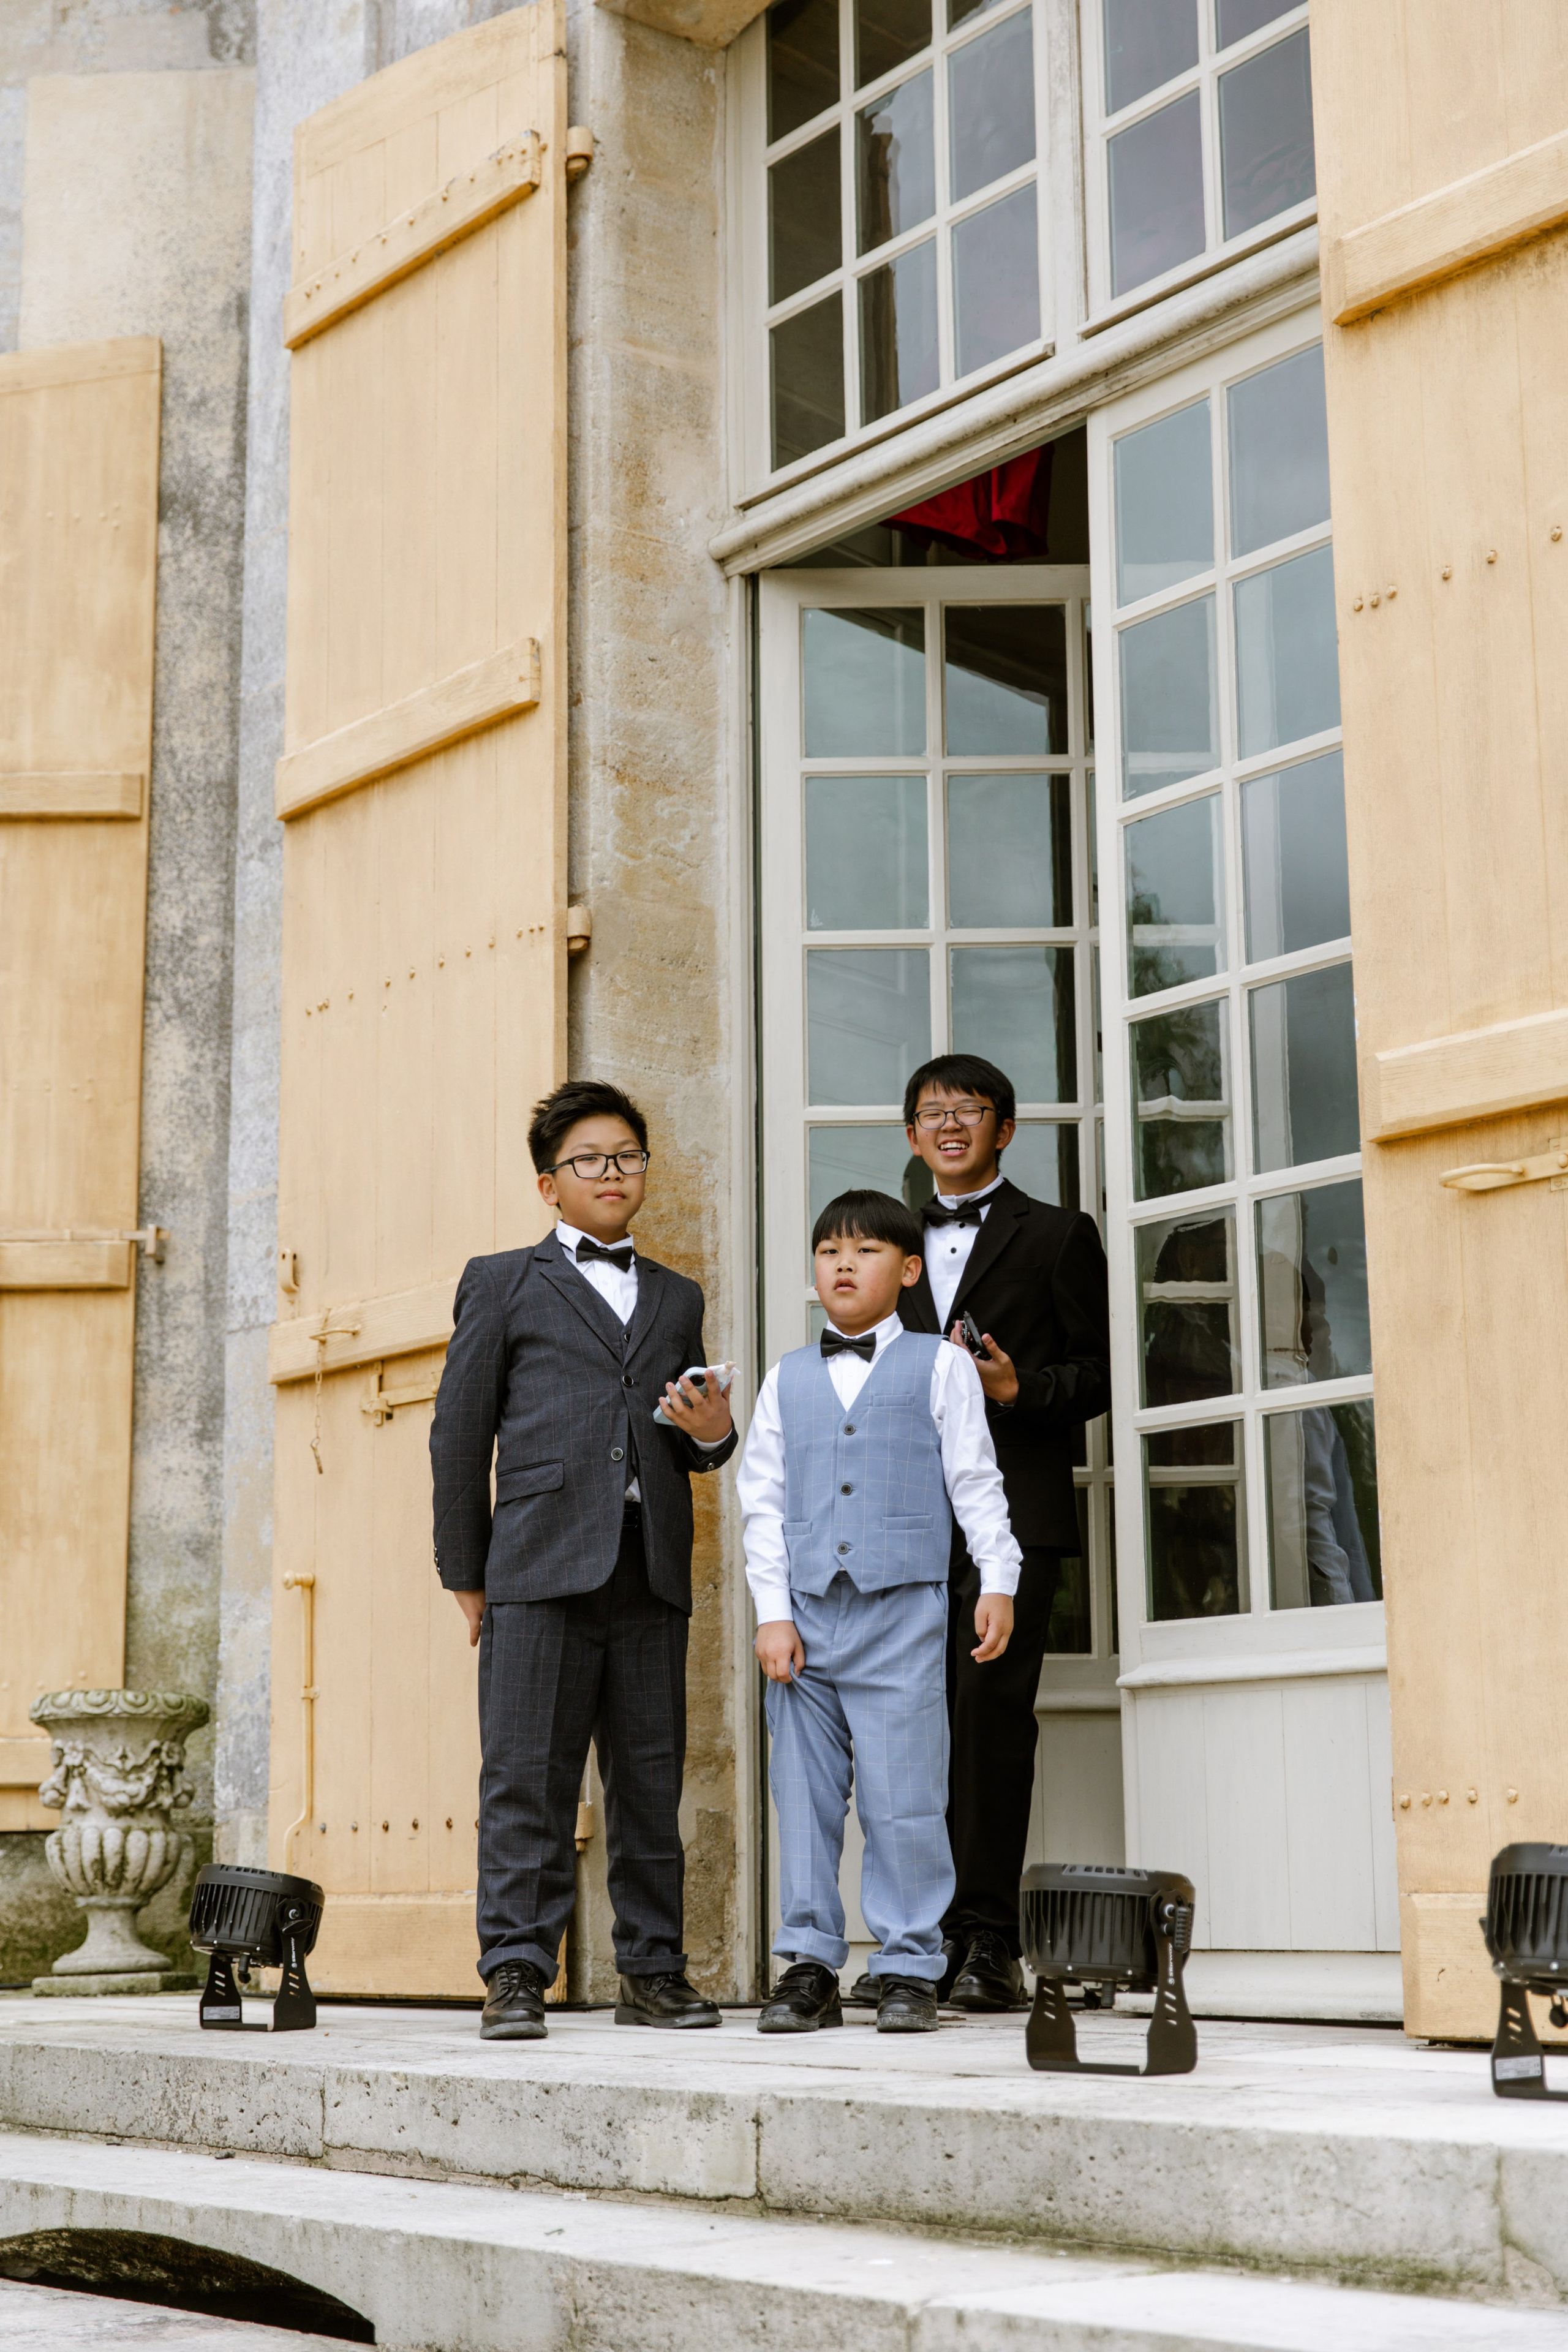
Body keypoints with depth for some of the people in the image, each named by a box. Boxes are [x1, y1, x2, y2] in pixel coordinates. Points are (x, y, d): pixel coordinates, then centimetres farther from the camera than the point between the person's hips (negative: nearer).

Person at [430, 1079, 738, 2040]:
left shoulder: (677, 1297, 22)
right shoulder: (503, 1283, 12)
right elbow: (462, 1431, 7)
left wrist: (713, 1434, 0)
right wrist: (466, 1572, 2)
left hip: (651, 1571, 3)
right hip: (542, 1565, -3)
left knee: (652, 1781, 5)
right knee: (528, 1779, -5)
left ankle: (654, 1970, 12)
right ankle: (517, 1973, -1)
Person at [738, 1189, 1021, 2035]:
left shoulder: (939, 1367, 8)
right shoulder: (786, 1380, 14)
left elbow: (974, 1482, 6)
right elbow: (762, 1503, 10)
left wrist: (998, 1583, -1)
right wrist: (772, 1612, 2)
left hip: (902, 1613, -3)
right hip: (806, 1615, 3)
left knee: (903, 1802, -3)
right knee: (804, 1797, 5)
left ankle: (909, 1969, 6)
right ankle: (809, 1965, 13)